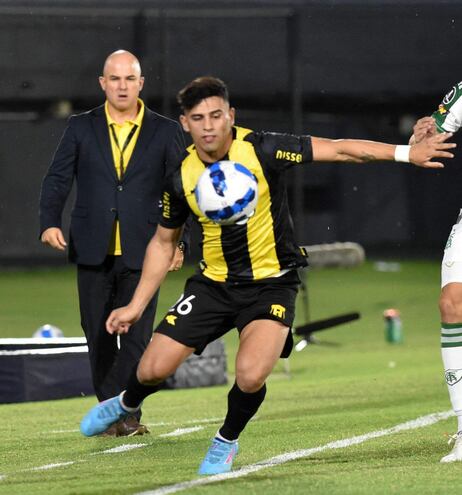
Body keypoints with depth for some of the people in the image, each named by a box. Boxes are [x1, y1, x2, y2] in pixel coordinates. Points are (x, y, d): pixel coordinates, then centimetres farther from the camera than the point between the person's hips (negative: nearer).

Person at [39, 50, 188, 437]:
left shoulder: (166, 131, 5)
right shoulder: (81, 128, 8)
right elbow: (57, 179, 5)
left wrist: (178, 242, -6)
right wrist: (49, 222, -11)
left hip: (142, 254, -2)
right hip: (93, 253, 2)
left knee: (137, 336, -8)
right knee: (99, 336, 6)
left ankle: (124, 414, -5)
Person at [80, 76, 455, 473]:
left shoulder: (261, 150, -17)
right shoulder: (181, 177, -6)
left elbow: (338, 150, -16)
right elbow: (164, 241, 9)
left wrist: (405, 153, -25)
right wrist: (137, 305, 8)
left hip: (271, 281, -3)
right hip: (214, 282, 3)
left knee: (251, 375, -25)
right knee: (153, 369, -3)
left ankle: (227, 441, 8)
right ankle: (126, 405, 35)